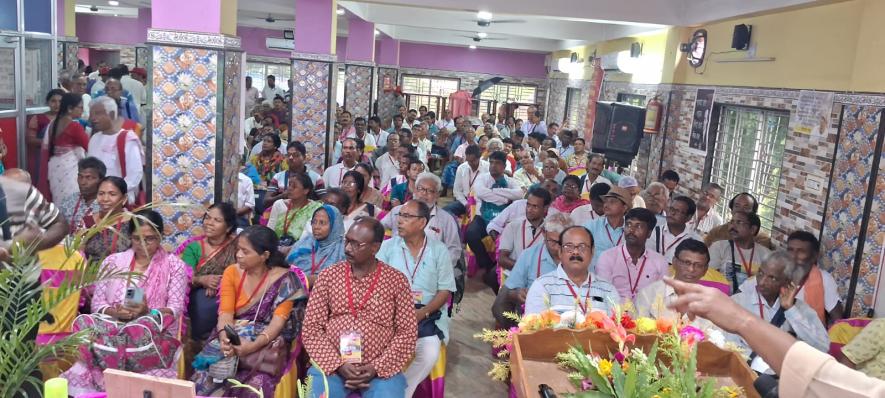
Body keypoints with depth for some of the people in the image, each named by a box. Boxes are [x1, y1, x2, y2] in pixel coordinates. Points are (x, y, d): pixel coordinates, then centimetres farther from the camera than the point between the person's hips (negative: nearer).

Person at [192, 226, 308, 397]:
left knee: (256, 384, -29)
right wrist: (225, 338, -26)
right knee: (205, 376, -23)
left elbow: (279, 319, -15)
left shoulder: (284, 279, -7)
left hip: (266, 341, -3)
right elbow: (226, 311, -5)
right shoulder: (232, 272, 3)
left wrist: (254, 345, -31)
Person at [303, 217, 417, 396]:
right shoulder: (328, 276, 4)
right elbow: (312, 328, 2)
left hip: (380, 368, -1)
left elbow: (407, 332, 0)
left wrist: (377, 367, -11)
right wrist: (338, 365, -10)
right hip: (332, 364, 1)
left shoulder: (397, 280, 1)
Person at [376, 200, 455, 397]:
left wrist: (422, 313, -14)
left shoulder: (439, 250, 4)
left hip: (427, 314, 0)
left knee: (430, 354, -27)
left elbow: (445, 290, 2)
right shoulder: (388, 246, 6)